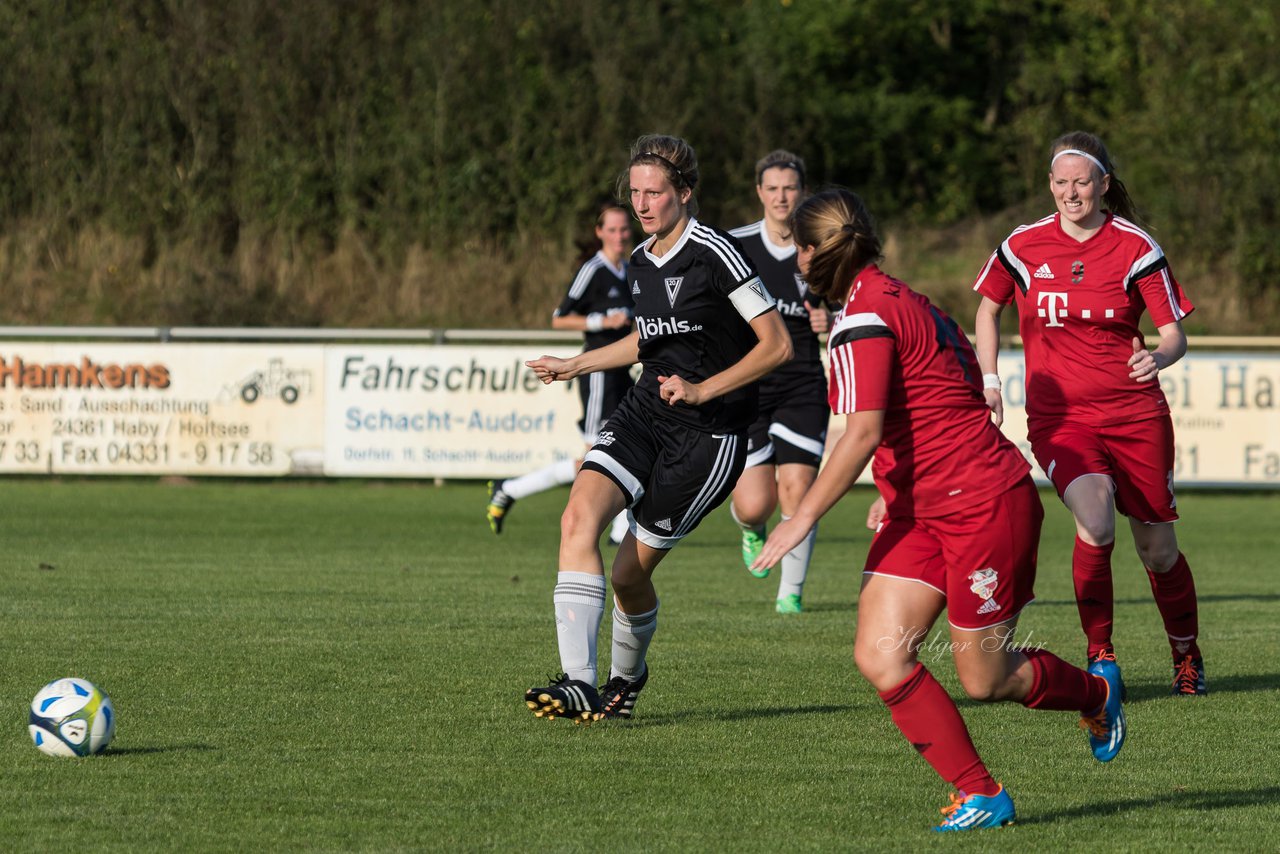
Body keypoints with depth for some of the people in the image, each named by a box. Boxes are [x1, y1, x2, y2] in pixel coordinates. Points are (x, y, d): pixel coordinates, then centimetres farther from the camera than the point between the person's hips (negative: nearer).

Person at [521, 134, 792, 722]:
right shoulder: (640, 262, 10)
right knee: (580, 515, -21)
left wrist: (703, 390, -20)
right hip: (645, 410, 7)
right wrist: (574, 366, 28)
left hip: (709, 432, -7)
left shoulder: (715, 253, -13)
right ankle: (579, 683, -26)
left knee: (629, 573, -3)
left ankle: (626, 676, 29)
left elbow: (777, 345, -13)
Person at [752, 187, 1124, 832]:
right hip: (920, 508, 9)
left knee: (984, 681, 3)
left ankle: (1095, 694, 33)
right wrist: (898, 493, 26)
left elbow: (863, 434, -25)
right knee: (879, 656, -5)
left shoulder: (863, 319, -18)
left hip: (986, 504, -9)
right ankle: (980, 794, 1)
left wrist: (802, 518, -20)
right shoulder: (899, 299, 12)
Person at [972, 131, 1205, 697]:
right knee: (1096, 522, -27)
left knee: (1158, 549, 5)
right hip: (1057, 415, 0)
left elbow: (1174, 333, -4)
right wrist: (988, 381, 8)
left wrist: (1159, 357, -26)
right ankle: (1099, 655, -12)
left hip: (1134, 412, 0)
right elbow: (988, 308, 18)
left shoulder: (1136, 247, -4)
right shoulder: (1024, 245, 1)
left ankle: (1187, 654, 31)